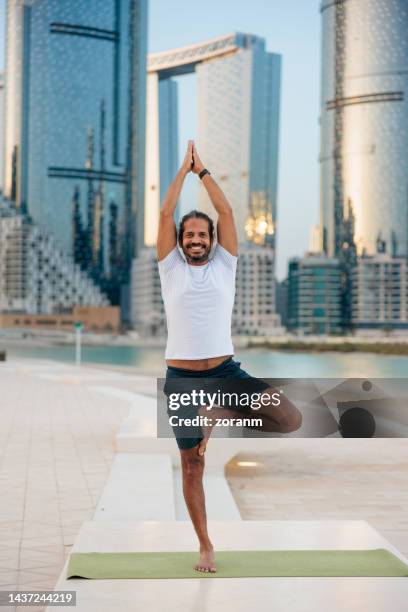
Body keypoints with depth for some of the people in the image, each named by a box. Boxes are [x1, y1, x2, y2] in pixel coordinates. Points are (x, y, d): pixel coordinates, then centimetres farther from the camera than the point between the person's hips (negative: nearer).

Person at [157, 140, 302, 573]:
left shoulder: (223, 265, 8)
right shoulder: (171, 268, 6)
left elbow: (227, 211, 2)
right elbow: (165, 214, -1)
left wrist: (203, 170, 7)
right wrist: (184, 168, 5)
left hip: (225, 370, 1)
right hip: (181, 377, -1)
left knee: (290, 420, -14)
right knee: (192, 464, 4)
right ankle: (206, 547, 18)